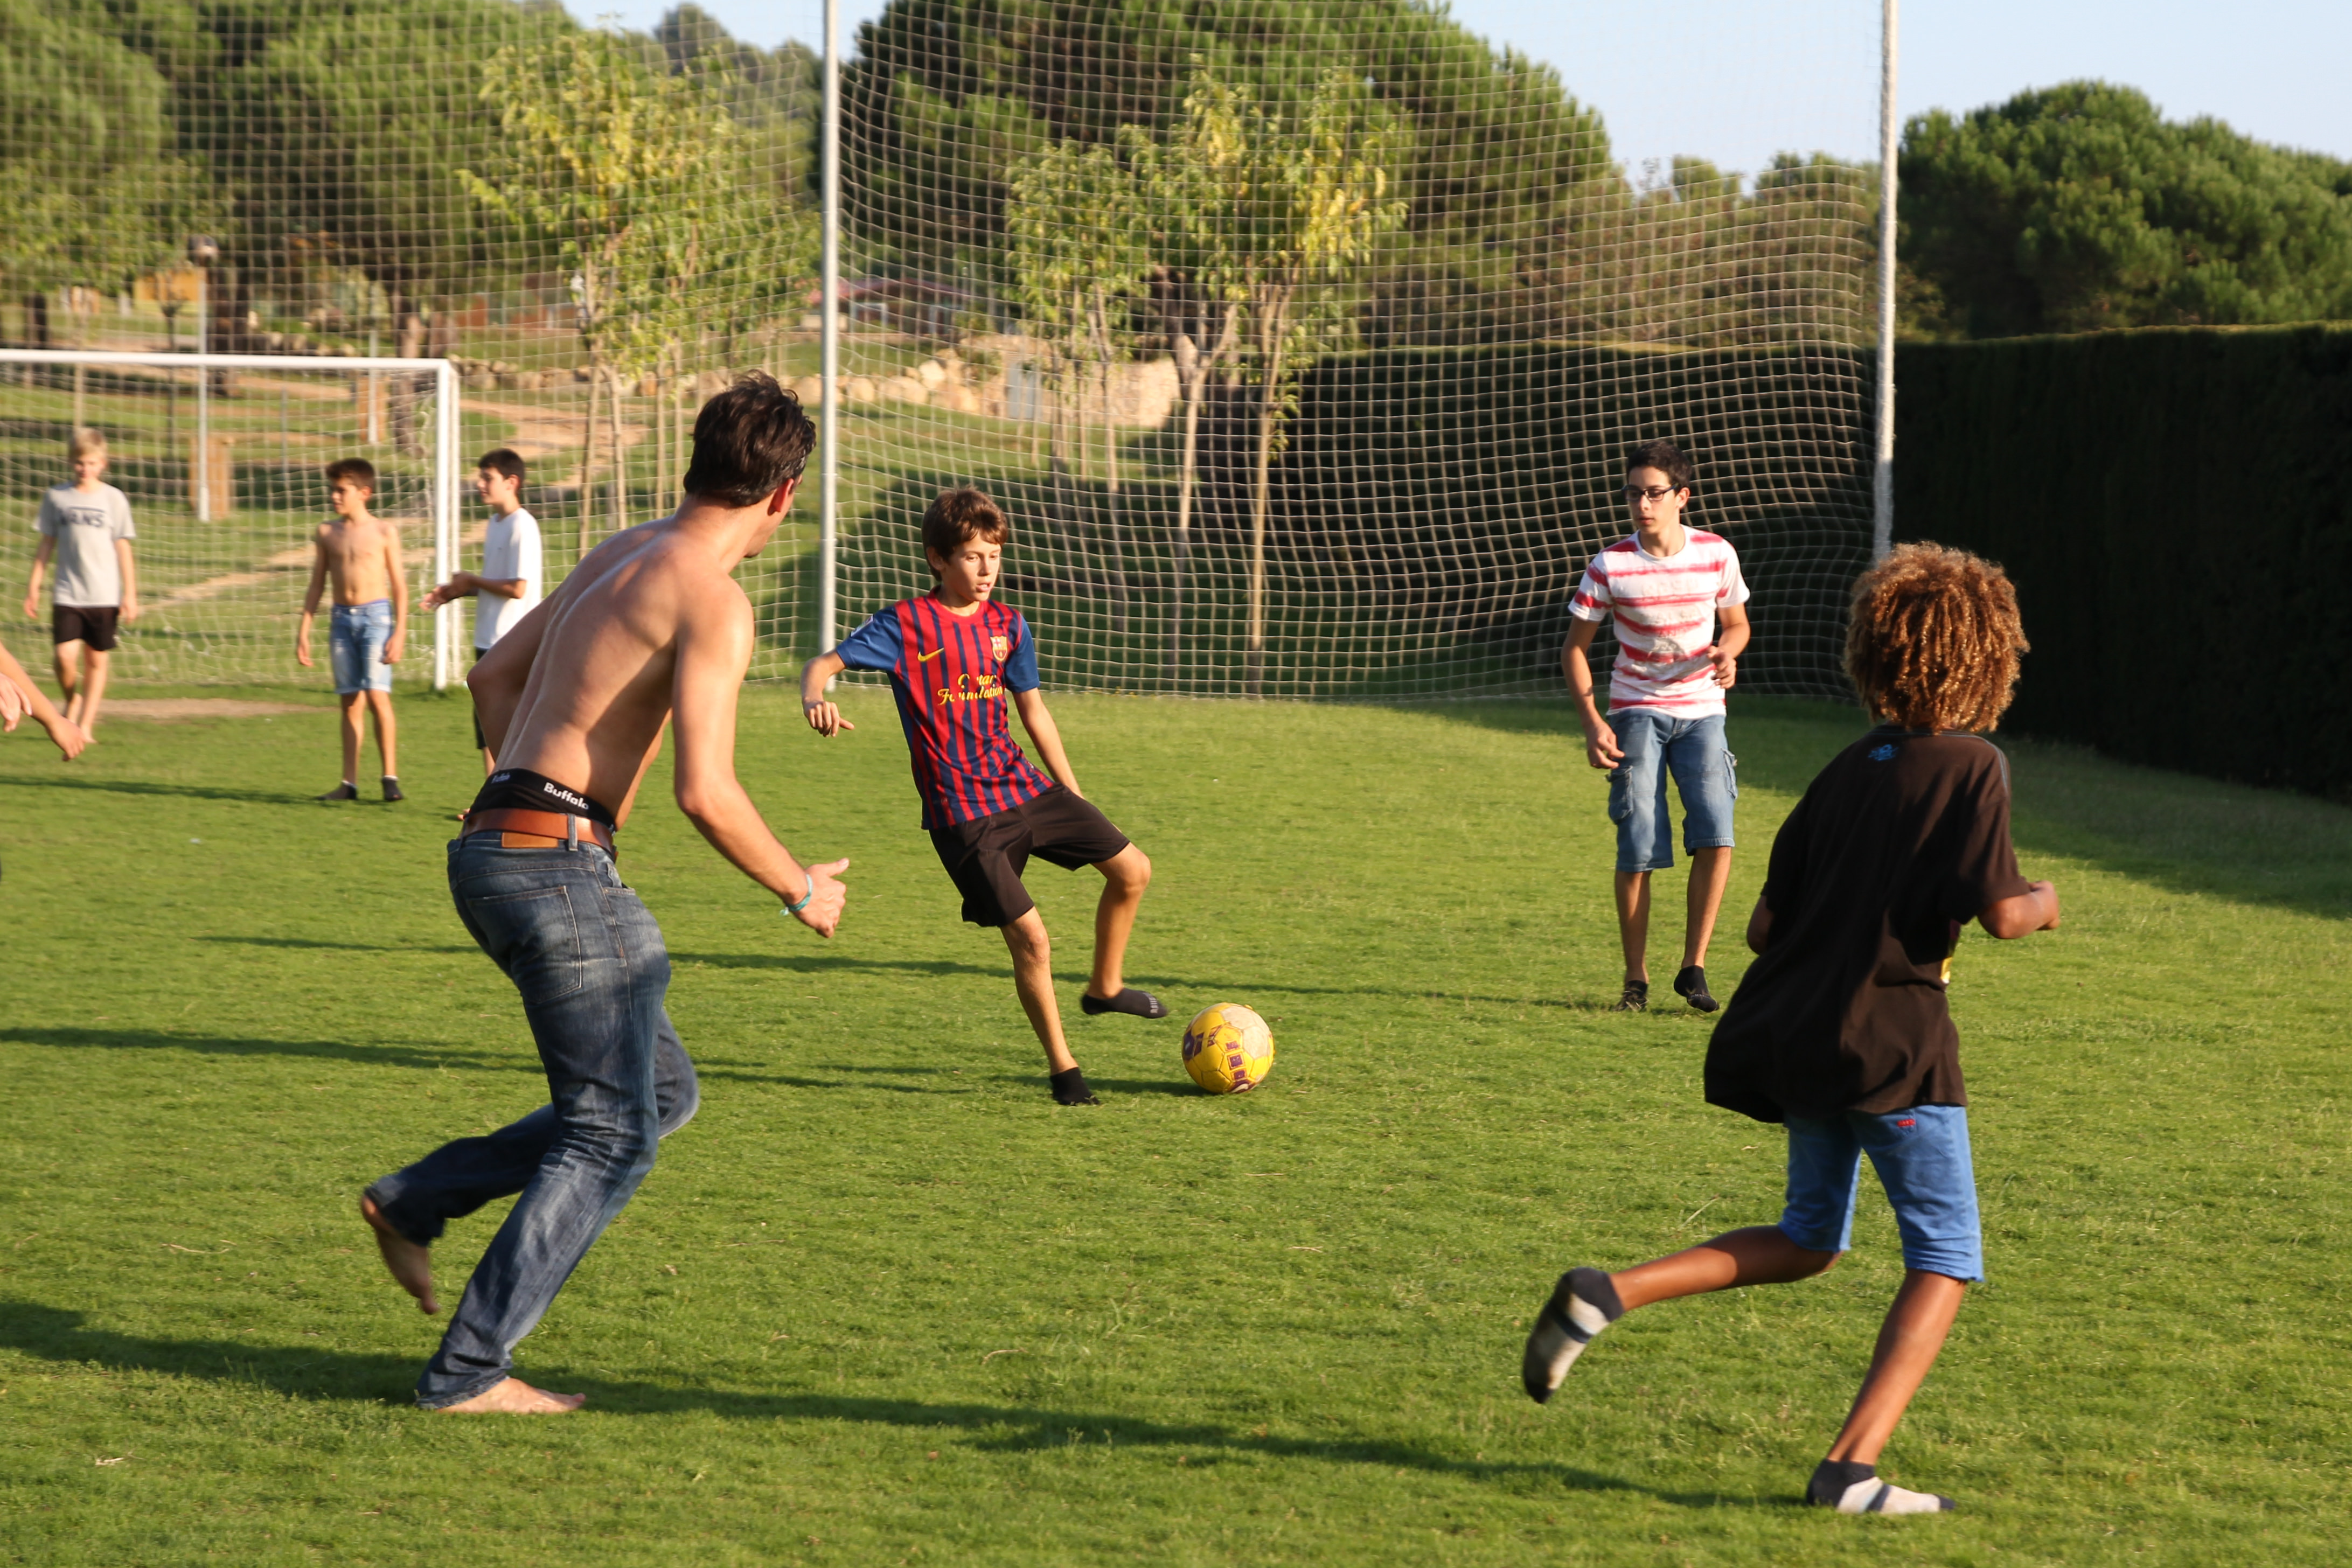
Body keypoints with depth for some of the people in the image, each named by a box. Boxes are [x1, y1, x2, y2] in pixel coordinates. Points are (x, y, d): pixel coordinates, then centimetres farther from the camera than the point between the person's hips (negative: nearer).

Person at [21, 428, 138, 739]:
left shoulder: (114, 499, 3)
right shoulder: (56, 497, 5)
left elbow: (123, 549, 5)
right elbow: (47, 545, 11)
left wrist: (130, 594, 2)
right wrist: (34, 587, 9)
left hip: (104, 595, 0)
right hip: (66, 594, 0)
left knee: (97, 661, 2)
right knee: (65, 657, -11)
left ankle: (86, 726, 11)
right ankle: (72, 701, 19)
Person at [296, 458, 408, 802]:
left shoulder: (384, 532, -1)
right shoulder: (327, 533, 10)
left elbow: (399, 585, -1)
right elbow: (317, 585, 15)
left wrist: (400, 632, -8)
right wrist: (303, 631, 10)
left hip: (376, 616, -4)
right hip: (342, 618, 4)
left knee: (377, 696, -13)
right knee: (350, 702, 5)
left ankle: (391, 777, -9)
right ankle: (350, 783, 7)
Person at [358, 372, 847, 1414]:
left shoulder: (625, 554, 16)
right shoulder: (713, 600, -13)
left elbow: (495, 674, 26)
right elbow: (706, 793, -20)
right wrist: (801, 891, -5)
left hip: (494, 850, 9)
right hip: (557, 867, -9)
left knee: (663, 1092, 16)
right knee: (611, 1133, -2)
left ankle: (413, 1204, 15)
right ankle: (468, 1372, -4)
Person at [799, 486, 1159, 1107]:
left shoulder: (1007, 625, 8)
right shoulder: (906, 625, -9)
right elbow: (824, 664, -12)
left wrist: (1074, 796, 17)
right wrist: (815, 698, -37)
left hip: (1026, 790, 6)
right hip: (963, 814, -6)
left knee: (1132, 869, 1)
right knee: (1030, 936, -11)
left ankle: (1105, 987, 25)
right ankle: (1062, 1068, 6)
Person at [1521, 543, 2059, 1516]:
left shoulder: (1847, 772, 12)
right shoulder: (1975, 769, -6)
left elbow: (1764, 925, 10)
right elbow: (1997, 911, -15)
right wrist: (2042, 906, 8)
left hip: (1795, 1034, 7)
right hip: (1895, 1043, -7)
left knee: (1810, 1239, 24)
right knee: (1945, 1262, 4)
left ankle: (1606, 1295, 8)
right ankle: (1853, 1466, -8)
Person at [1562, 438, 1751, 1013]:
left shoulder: (1717, 554, -3)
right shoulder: (1610, 566, -8)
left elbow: (1737, 623, 13)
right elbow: (1575, 647, 0)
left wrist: (1727, 653, -11)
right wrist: (1592, 723, -11)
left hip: (1701, 709, 1)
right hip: (1637, 711, -1)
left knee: (1715, 835, -15)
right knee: (1638, 849, -7)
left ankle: (1693, 967, -3)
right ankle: (1636, 981, 7)